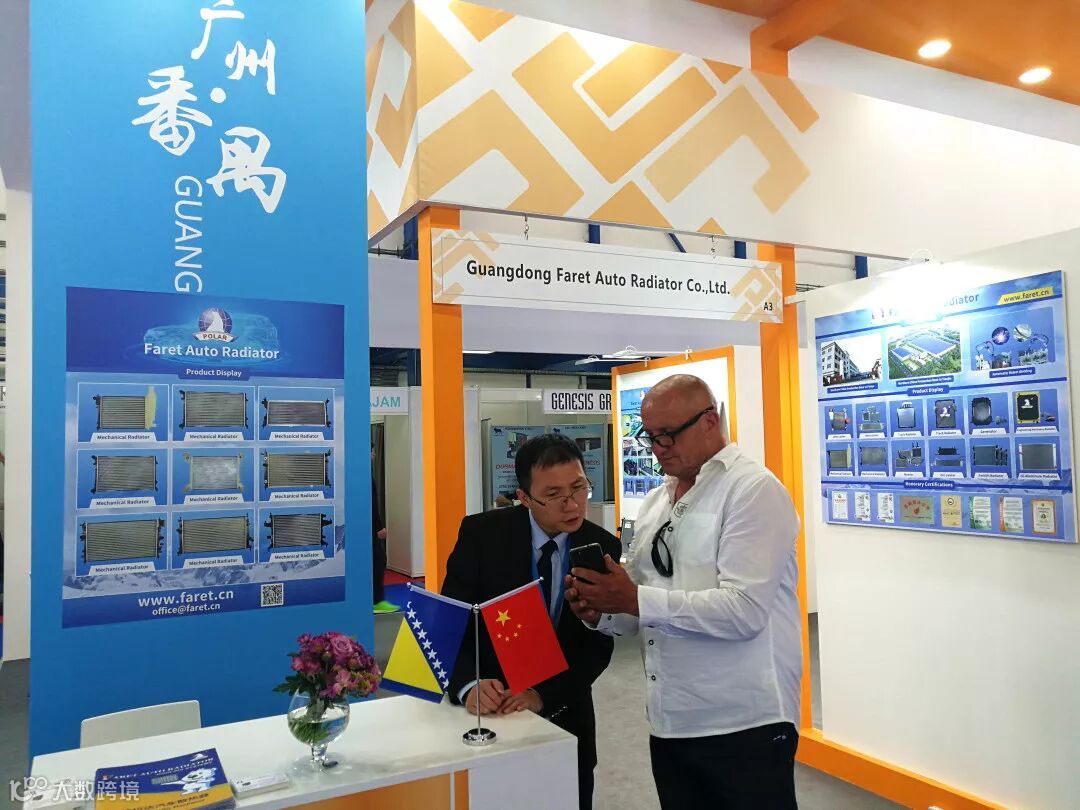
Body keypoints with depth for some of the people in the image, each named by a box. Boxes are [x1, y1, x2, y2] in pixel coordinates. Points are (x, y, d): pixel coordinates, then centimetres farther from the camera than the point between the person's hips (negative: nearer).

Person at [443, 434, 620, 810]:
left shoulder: (603, 548, -10)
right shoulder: (481, 534, -15)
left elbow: (598, 644, -10)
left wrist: (543, 694, -24)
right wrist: (470, 685, -31)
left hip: (564, 716, 2)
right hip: (487, 711, -1)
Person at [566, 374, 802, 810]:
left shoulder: (754, 490, -12)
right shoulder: (654, 502, 11)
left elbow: (745, 610, -22)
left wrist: (636, 601, -21)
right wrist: (601, 612, -6)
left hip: (744, 725, -6)